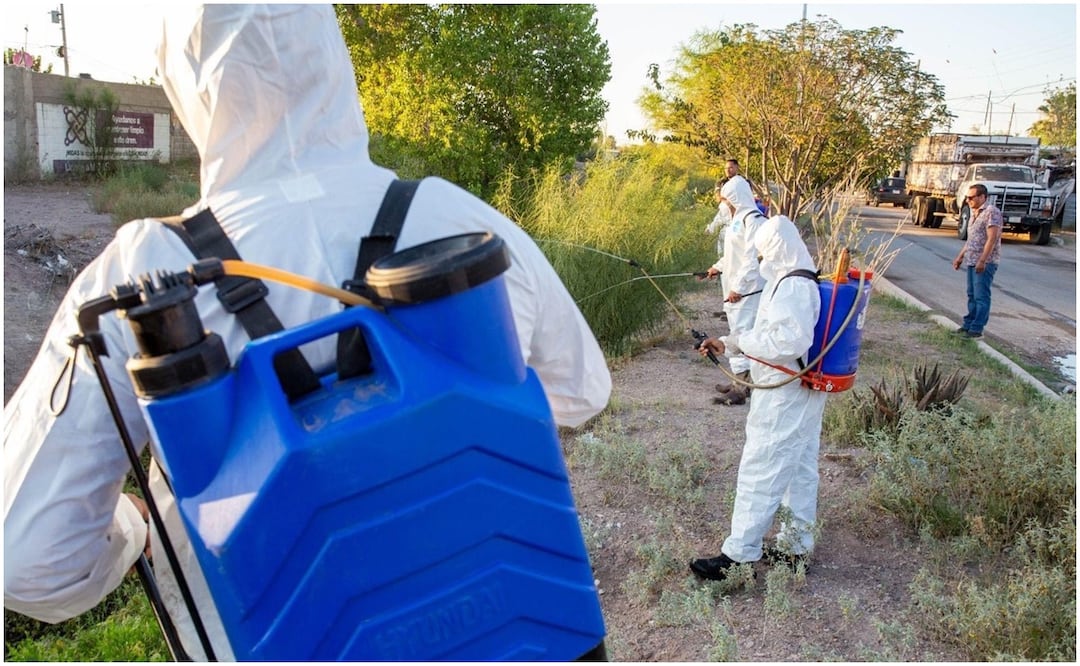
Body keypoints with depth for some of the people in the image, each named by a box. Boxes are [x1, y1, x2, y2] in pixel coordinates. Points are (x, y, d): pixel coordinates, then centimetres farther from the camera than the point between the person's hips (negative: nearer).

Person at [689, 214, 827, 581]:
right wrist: (727, 343, 8)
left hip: (783, 397, -10)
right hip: (803, 394, 10)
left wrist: (739, 341, -16)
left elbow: (788, 342, -29)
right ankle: (795, 545, 28)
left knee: (760, 471, -5)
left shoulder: (792, 287, -21)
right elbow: (773, 333, 16)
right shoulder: (804, 282, 12)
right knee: (800, 469, 16)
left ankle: (739, 555, 2)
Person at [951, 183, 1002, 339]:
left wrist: (982, 260, -25)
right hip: (972, 261, 9)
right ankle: (968, 325, 21)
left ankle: (976, 329, -6)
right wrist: (960, 257, 22)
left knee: (981, 296, -7)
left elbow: (992, 239, -20)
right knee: (972, 295, 14)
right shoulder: (975, 213, 17)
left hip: (985, 263, -9)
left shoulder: (991, 212, -13)